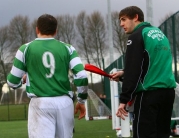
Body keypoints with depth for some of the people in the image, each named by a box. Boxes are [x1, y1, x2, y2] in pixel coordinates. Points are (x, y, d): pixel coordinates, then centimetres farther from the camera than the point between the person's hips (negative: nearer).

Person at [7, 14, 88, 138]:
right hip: (64, 103, 2)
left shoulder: (26, 49, 3)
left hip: (40, 104, -2)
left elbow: (13, 82, 6)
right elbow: (81, 77, -2)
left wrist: (24, 78, 29)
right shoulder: (67, 48, 6)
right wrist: (81, 101, 13)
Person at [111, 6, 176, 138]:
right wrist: (124, 73, 24)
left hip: (149, 92, -8)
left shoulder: (137, 36, -6)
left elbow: (133, 69, -13)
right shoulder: (159, 33, 19)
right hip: (168, 90, 8)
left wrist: (124, 99, -13)